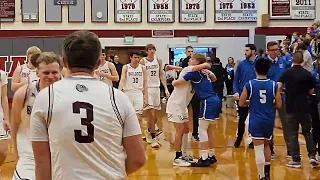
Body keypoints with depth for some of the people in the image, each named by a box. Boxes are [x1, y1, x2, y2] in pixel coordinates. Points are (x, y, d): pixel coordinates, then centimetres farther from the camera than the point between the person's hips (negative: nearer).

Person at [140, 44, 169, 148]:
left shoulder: (158, 61, 6)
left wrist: (166, 88, 1)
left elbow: (161, 75, 9)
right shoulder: (142, 61, -6)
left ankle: (148, 131, 34)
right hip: (147, 88, -5)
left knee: (154, 114, 11)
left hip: (156, 88, 5)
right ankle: (153, 138, -2)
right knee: (151, 114, -9)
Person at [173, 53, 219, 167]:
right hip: (214, 100, 9)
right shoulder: (203, 72, 14)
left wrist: (174, 81, 14)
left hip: (208, 102, -9)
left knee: (202, 130, -3)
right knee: (209, 129, 16)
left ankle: (204, 159, -2)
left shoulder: (193, 73, -9)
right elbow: (214, 79, 33)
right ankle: (211, 155, 24)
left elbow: (175, 83, -9)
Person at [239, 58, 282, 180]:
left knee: (259, 148, 0)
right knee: (266, 145, 21)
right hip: (269, 120, 3)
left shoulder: (249, 84, -8)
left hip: (255, 120, -3)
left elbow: (241, 103, -4)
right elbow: (278, 105, -1)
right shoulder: (273, 85, -4)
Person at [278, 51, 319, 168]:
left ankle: (296, 160, 6)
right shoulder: (308, 74, -3)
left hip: (291, 107, -1)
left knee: (293, 134, 6)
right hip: (304, 107, 1)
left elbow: (279, 87, -11)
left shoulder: (286, 73, -5)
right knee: (307, 132, 14)